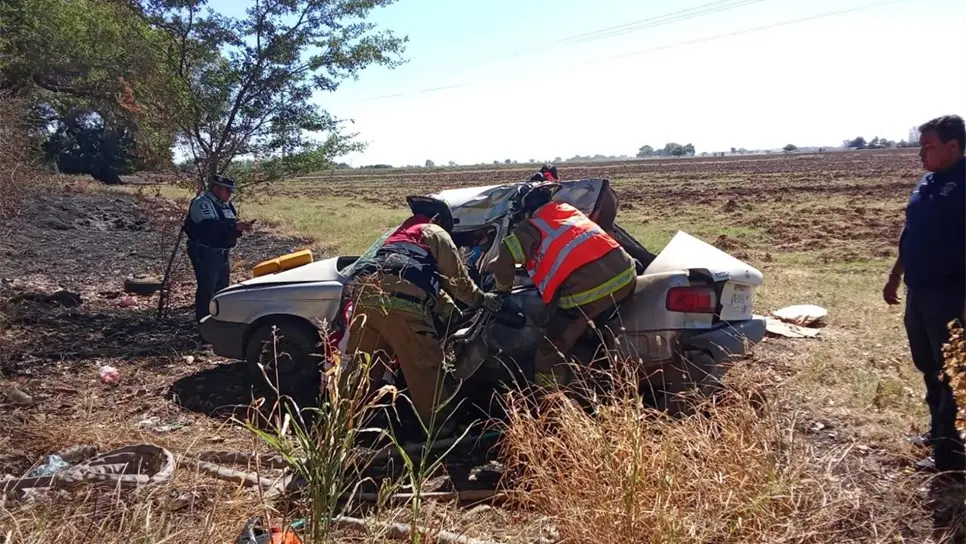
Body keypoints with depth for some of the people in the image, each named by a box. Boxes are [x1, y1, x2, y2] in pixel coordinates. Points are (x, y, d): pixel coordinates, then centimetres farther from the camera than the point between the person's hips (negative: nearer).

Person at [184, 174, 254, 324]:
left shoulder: (225, 204, 16)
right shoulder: (202, 202, -14)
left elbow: (227, 226, 18)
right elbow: (209, 226, -29)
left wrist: (240, 227, -5)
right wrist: (234, 226, -34)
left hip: (222, 254, 10)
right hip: (205, 254, -10)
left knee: (222, 289, 16)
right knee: (206, 290, -9)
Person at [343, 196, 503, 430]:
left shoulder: (399, 235, 41)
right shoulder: (435, 233, 19)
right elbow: (456, 278, 20)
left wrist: (454, 310, 44)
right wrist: (481, 299, 36)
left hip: (365, 295, 7)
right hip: (400, 301, -7)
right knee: (425, 367, 3)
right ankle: (438, 427, 10)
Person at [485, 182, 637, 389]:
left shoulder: (532, 228, 7)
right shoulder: (571, 211, 26)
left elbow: (505, 259, -2)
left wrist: (503, 288, 18)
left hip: (587, 287, -7)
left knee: (551, 354, 5)